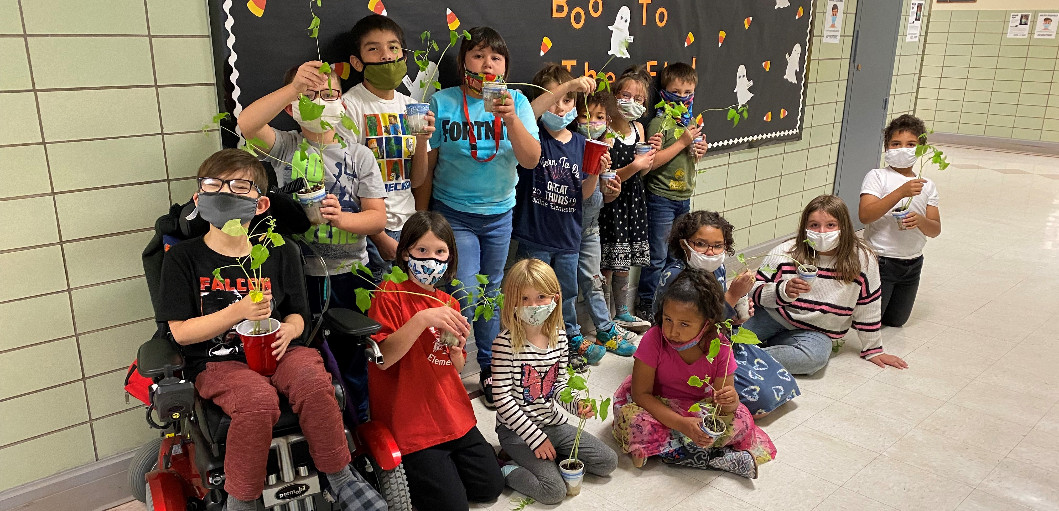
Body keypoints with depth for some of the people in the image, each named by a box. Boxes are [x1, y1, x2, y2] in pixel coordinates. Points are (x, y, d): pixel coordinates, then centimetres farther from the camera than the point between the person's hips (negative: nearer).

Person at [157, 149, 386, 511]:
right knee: (259, 399, -34)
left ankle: (339, 475, -9)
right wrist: (238, 312, -17)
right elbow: (181, 331, -4)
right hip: (217, 362, -2)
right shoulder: (182, 258, 1)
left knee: (314, 382, -30)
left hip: (274, 349, 2)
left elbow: (296, 315, 13)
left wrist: (288, 330, -12)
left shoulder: (280, 253, 9)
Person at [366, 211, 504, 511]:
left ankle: (437, 467, 27)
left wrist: (457, 349, -9)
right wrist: (421, 320, -30)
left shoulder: (449, 304, 10)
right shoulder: (390, 294, -9)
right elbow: (382, 357, -20)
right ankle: (403, 473, 17)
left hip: (454, 418, 7)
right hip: (411, 425, -6)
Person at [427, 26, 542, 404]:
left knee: (492, 291, 14)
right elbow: (426, 163, -1)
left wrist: (511, 119, -29)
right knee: (465, 294, -10)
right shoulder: (442, 102, -8)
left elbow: (531, 160, -14)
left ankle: (489, 367, 31)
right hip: (454, 213, -2)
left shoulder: (517, 101, -3)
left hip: (499, 214, 2)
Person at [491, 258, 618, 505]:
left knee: (608, 461, 4)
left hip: (553, 422, 7)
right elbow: (502, 399, -19)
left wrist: (576, 404, -14)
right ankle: (505, 471, 1)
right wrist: (536, 438, -17)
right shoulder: (506, 343, -19)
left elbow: (559, 386, 8)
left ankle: (547, 459, 12)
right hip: (517, 431, -6)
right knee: (555, 490, -21)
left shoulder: (558, 337, -1)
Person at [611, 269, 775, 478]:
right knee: (630, 419, -34)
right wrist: (682, 424, -33)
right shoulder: (654, 339, -24)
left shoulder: (719, 346, -18)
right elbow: (641, 394, -22)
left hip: (699, 409, 1)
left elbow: (723, 406, -14)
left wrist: (730, 401, -40)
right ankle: (714, 457, -25)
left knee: (741, 420, -24)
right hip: (657, 406, -1)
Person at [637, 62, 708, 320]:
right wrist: (683, 142, -21)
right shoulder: (659, 122, -13)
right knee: (657, 255, -1)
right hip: (661, 197, -7)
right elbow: (651, 162, -22)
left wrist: (700, 150, 2)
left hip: (684, 196, 8)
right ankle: (647, 305, 12)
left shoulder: (691, 122, 11)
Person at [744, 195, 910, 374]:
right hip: (773, 316, -1)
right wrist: (784, 291, -28)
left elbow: (867, 308, 0)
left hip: (816, 332, 2)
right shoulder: (785, 252, -11)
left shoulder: (862, 260, -9)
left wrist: (873, 351, 7)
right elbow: (755, 290, -8)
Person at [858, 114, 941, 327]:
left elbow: (935, 229, 0)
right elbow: (865, 215, -25)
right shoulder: (877, 177, -9)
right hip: (880, 260, -5)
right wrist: (901, 192, -30)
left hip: (913, 263, 5)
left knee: (896, 321, 16)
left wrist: (920, 221, -23)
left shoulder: (927, 185, 5)